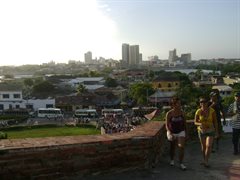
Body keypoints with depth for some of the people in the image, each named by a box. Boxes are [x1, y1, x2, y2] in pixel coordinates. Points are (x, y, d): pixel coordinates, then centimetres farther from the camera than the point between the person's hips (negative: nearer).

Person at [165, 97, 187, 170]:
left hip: (181, 132, 1)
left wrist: (185, 132, 12)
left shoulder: (181, 112, -8)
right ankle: (172, 160, 40)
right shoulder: (169, 113, -16)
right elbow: (167, 125, -14)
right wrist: (170, 133, -30)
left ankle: (181, 163, 0)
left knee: (181, 147, -12)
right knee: (172, 147, 15)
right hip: (172, 132, -1)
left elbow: (184, 122, 6)